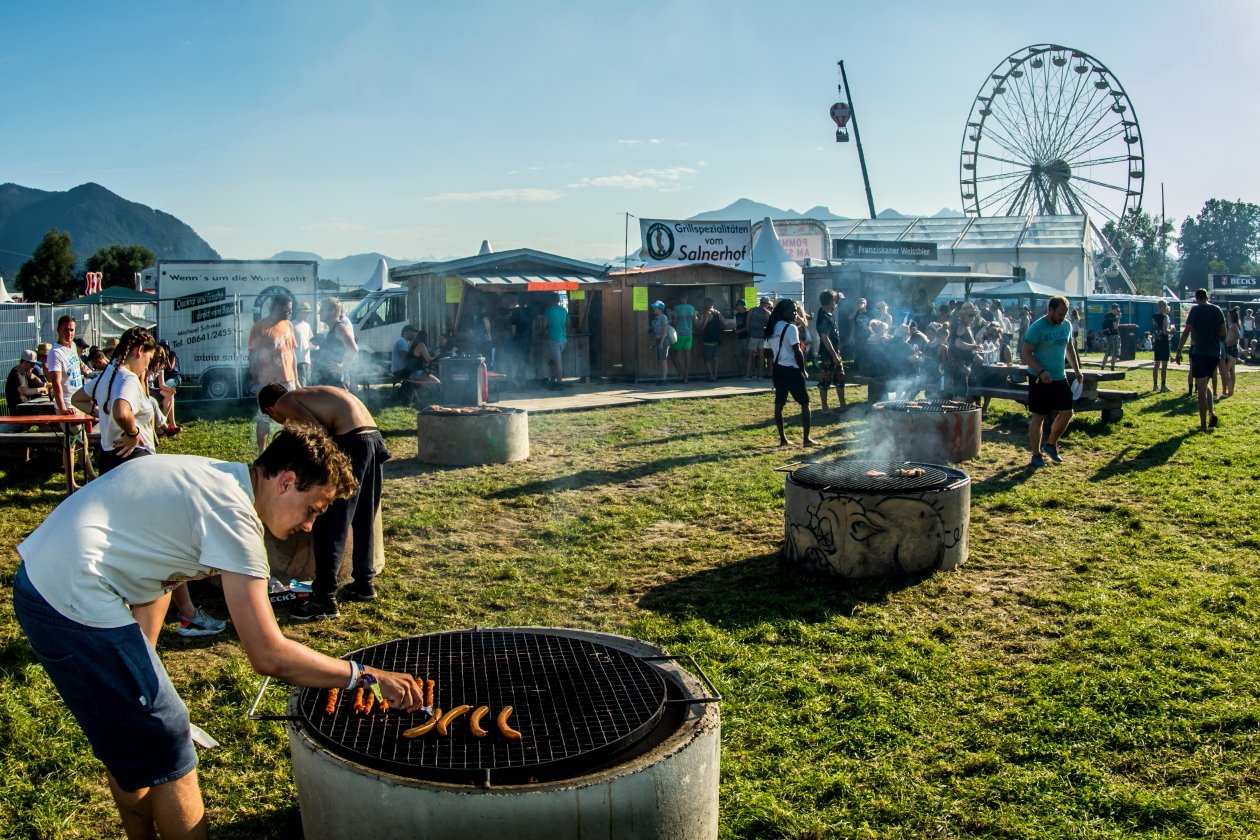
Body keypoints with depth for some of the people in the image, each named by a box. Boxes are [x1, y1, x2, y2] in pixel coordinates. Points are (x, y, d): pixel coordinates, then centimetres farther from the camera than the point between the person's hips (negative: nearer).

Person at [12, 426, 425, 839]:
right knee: (168, 756, 1)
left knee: (130, 745, 24)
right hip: (75, 603, -10)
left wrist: (141, 664, 12)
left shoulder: (214, 479, 9)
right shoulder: (234, 513, -19)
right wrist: (365, 676, -14)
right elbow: (269, 656, -22)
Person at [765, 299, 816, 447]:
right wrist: (803, 370, -6)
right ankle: (806, 439, -4)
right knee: (805, 403, 0)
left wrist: (772, 370, 17)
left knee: (779, 404, 9)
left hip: (778, 369, 8)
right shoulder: (791, 328, -14)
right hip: (791, 369, -8)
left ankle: (782, 438, 13)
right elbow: (797, 352, -16)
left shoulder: (773, 328, 10)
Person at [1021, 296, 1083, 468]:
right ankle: (1036, 455, 7)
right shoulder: (1037, 328, -15)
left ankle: (1051, 444, 28)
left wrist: (1077, 370, 17)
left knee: (1066, 413, 8)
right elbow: (1025, 353, -18)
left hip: (1060, 378, 7)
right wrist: (1041, 372, -27)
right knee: (1038, 417, -2)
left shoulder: (1067, 326, 6)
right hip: (1040, 379, -7)